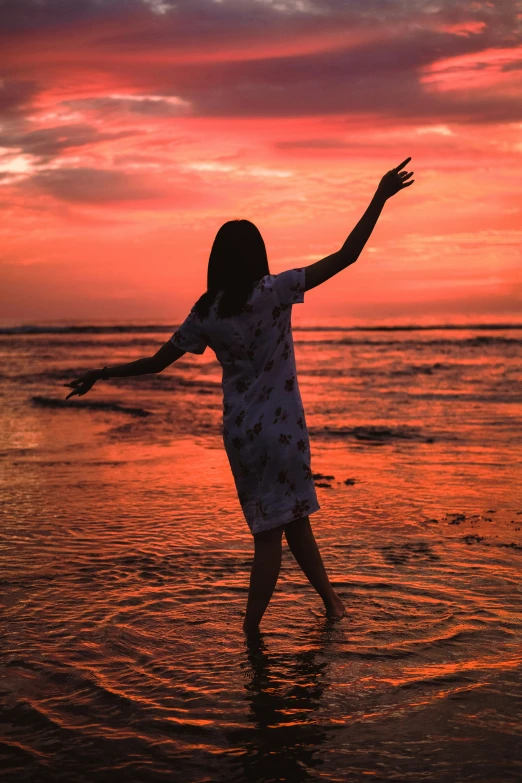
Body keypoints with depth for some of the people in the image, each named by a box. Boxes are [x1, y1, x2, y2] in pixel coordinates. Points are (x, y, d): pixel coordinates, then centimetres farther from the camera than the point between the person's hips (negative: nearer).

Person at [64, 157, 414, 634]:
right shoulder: (275, 291, -13)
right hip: (281, 429, -4)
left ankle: (331, 602, 27)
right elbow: (346, 256, -14)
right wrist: (380, 198, -9)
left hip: (238, 432, 4)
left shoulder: (206, 313, -2)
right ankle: (251, 631, 13)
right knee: (274, 531, 8)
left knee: (293, 520, 16)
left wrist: (101, 374, 18)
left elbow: (157, 362, 4)